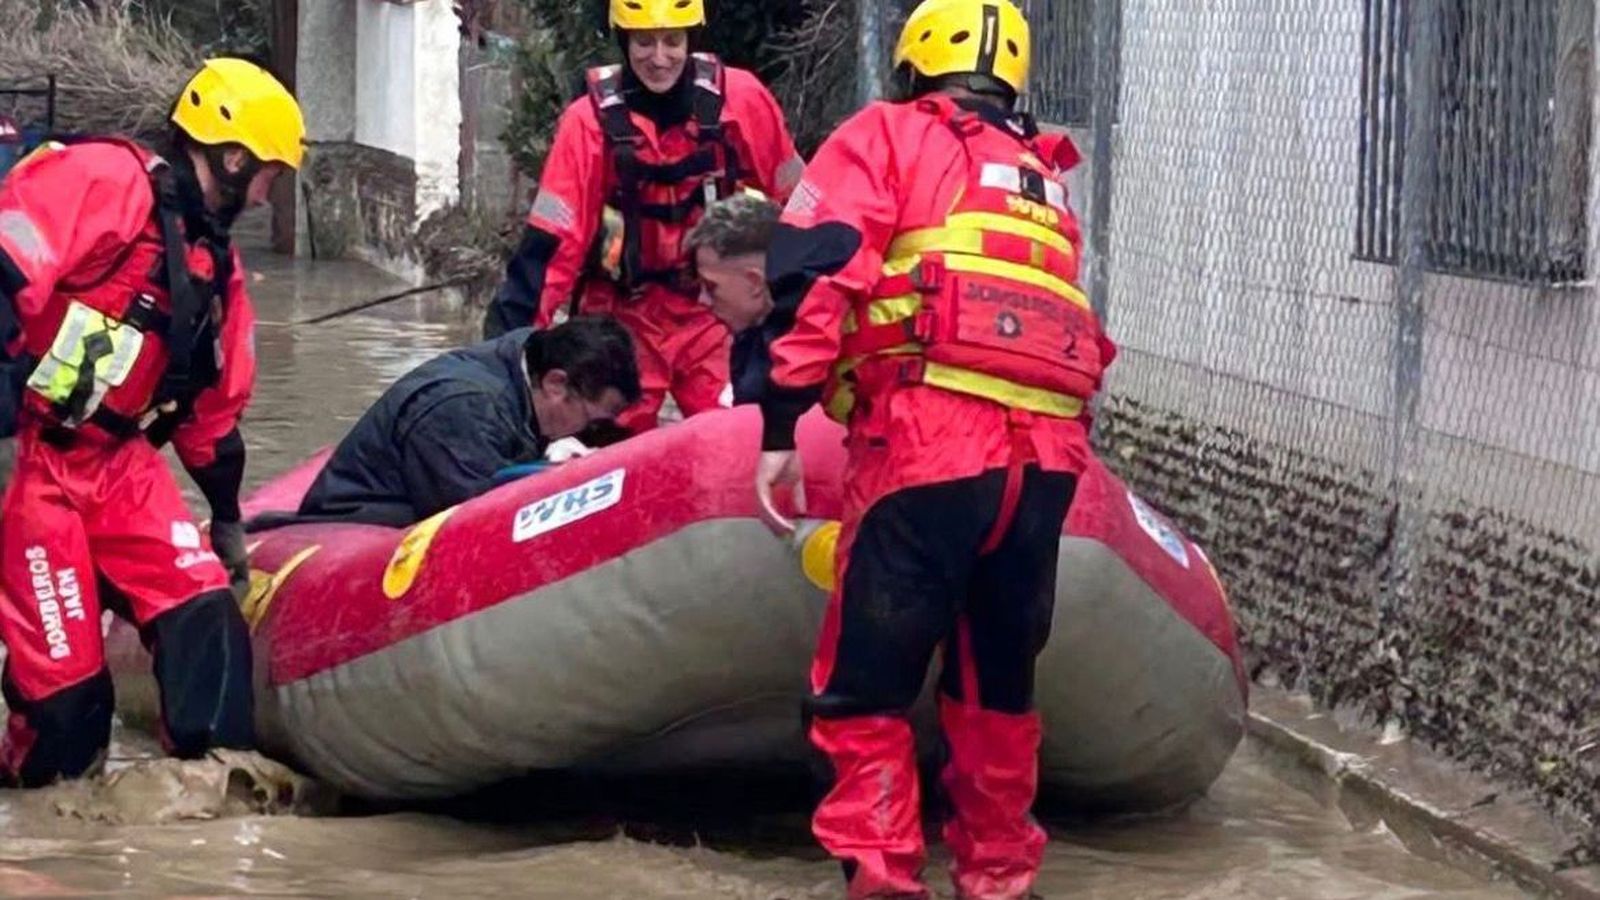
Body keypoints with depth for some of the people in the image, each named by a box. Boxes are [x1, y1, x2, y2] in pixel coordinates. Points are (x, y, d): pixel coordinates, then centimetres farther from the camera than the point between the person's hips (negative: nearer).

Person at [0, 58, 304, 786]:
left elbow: (212, 405, 25)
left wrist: (227, 518, 31)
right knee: (65, 670, -8)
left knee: (203, 610, -6)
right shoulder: (107, 181, -15)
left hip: (116, 457, 8)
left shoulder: (214, 263, 14)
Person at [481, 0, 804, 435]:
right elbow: (552, 237, -13)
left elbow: (792, 200, 5)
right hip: (623, 316, -1)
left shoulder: (739, 99, -8)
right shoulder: (592, 121, -12)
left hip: (712, 312, 1)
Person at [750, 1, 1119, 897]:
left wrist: (781, 425, -2)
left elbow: (813, 271, -2)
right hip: (1050, 456, 5)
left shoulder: (891, 135, 11)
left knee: (867, 681, 1)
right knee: (999, 677, 21)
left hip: (930, 442, -5)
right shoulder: (1048, 180, 29)